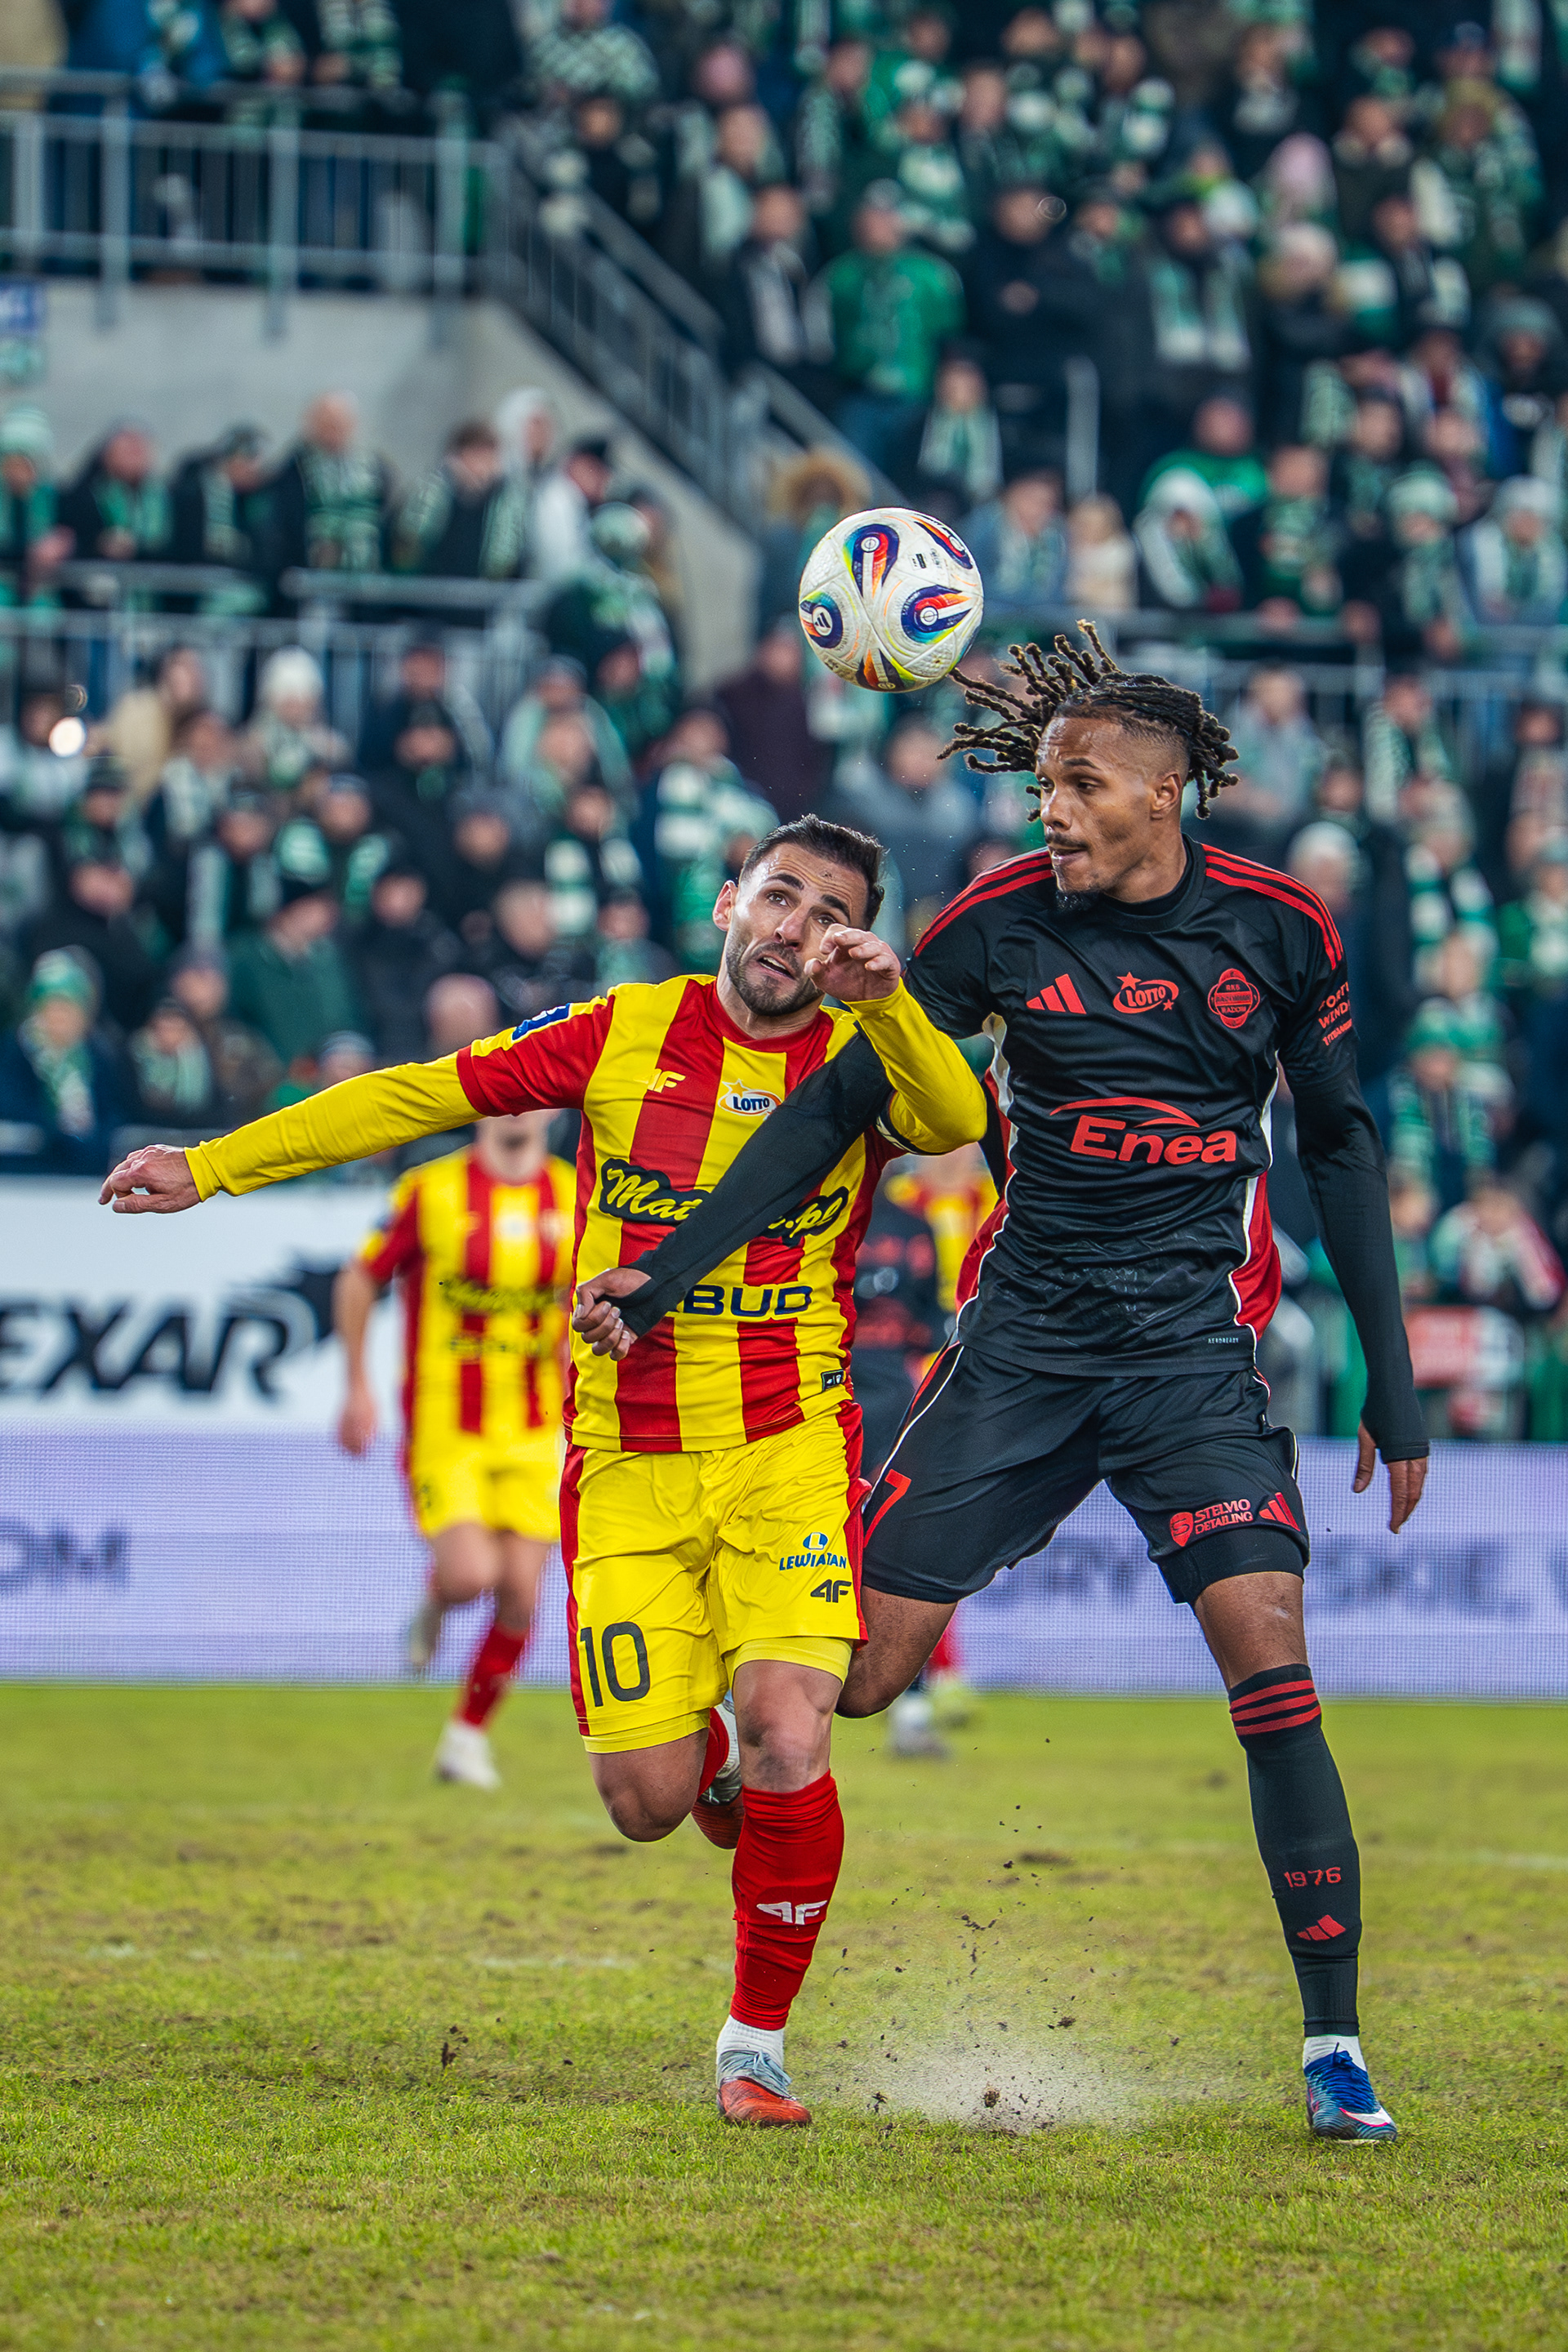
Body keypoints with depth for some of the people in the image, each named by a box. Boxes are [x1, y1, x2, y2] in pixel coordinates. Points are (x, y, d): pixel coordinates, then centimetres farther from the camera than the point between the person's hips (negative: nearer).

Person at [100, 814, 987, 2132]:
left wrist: (888, 1004, -36)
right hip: (628, 1464, 1)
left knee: (786, 1739, -19)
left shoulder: (860, 1063, 2)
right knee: (647, 1803, -6)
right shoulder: (624, 1034, 4)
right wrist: (210, 1169, 9)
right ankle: (707, 1759, 34)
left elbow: (958, 1123, -19)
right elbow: (424, 1096, 9)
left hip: (789, 1451, -1)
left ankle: (757, 2047, 2)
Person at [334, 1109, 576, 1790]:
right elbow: (357, 1281, 4)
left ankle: (468, 1734, 19)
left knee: (519, 1594, -1)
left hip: (533, 1435, 3)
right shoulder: (432, 1191, -6)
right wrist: (357, 1386, -1)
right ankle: (434, 1600, 19)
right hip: (444, 1426, -3)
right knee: (470, 1575, -19)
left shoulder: (574, 1199, 2)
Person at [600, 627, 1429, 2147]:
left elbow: (1338, 1143, 11)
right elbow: (837, 1109, 3)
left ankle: (1335, 2053, -10)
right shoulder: (1002, 921, -2)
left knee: (1268, 1657, -16)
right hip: (1021, 1336, 1)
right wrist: (668, 1272, -2)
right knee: (853, 1675, -5)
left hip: (1195, 1344, -1)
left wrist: (1391, 1388, 9)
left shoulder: (1277, 928, -1)